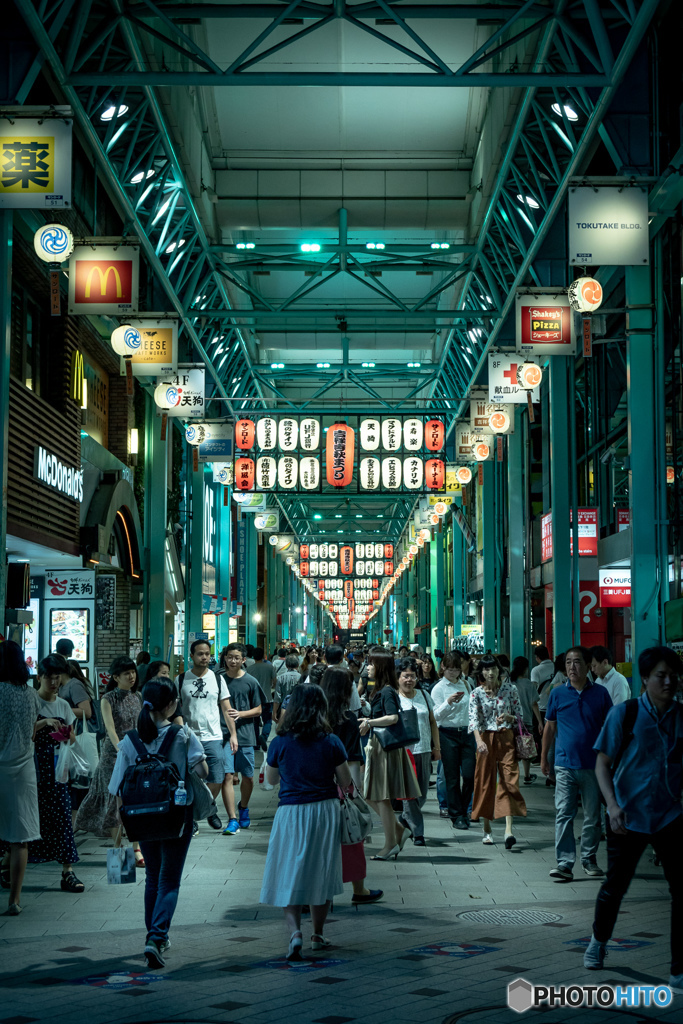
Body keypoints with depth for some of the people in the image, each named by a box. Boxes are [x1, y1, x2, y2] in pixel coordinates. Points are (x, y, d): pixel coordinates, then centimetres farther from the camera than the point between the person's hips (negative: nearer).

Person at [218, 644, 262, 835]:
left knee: (248, 777, 8)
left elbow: (258, 710, 6)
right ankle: (232, 819, -9)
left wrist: (240, 714, -11)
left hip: (245, 734, 1)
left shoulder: (251, 682, 3)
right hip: (224, 733, -1)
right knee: (227, 775, -10)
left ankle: (243, 808, 36)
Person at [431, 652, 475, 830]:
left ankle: (463, 810, 16)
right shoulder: (439, 688, -2)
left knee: (470, 774, -4)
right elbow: (436, 715, -9)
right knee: (452, 777, 0)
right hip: (448, 734, -4)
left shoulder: (466, 684, 12)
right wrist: (448, 702, -25)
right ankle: (456, 815, 9)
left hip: (467, 733, 4)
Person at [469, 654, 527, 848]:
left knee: (509, 780, -10)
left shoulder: (510, 689, 2)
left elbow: (519, 714, 8)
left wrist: (508, 717, -15)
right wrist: (479, 741, -28)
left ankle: (508, 830, -17)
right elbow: (473, 719, -12)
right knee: (485, 781, 3)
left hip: (506, 737, 0)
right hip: (486, 739, 0)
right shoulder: (476, 693, -1)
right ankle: (486, 829, 14)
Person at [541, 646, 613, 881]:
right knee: (563, 815, -5)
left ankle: (589, 859, 23)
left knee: (592, 815, 9)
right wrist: (543, 758, 13)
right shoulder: (558, 694, 2)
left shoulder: (600, 693, 2)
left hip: (593, 765, 1)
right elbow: (549, 727, 11)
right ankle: (565, 863, -4)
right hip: (565, 765, 0)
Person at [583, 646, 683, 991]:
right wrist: (613, 805, -18)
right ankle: (598, 941, 41)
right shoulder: (624, 714, -9)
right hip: (628, 817, -2)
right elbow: (602, 764, -6)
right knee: (615, 886, 12)